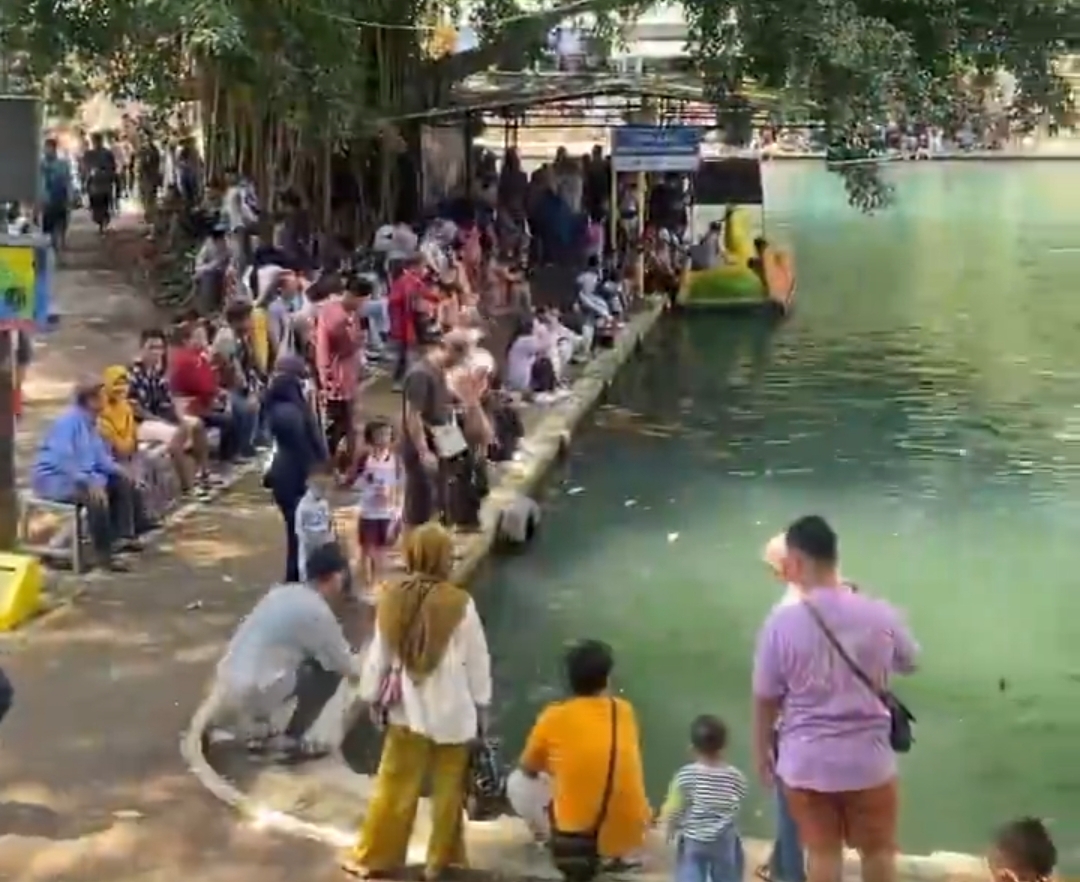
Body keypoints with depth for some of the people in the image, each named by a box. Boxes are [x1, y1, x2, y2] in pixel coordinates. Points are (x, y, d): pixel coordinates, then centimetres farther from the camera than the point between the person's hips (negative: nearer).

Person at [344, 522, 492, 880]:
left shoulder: (392, 599, -9)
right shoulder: (460, 604, -16)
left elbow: (379, 655, 2)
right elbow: (477, 660, -7)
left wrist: (373, 697, 16)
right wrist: (482, 706, 6)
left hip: (408, 709, 2)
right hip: (452, 712, -2)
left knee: (394, 785, 13)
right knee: (448, 789, 12)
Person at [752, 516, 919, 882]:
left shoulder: (782, 622, -15)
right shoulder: (880, 615, -11)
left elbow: (765, 699, -5)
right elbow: (909, 663, 10)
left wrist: (762, 751, 10)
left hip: (806, 759, -1)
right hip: (869, 757, 1)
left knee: (822, 851, 13)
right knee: (878, 849, 18)